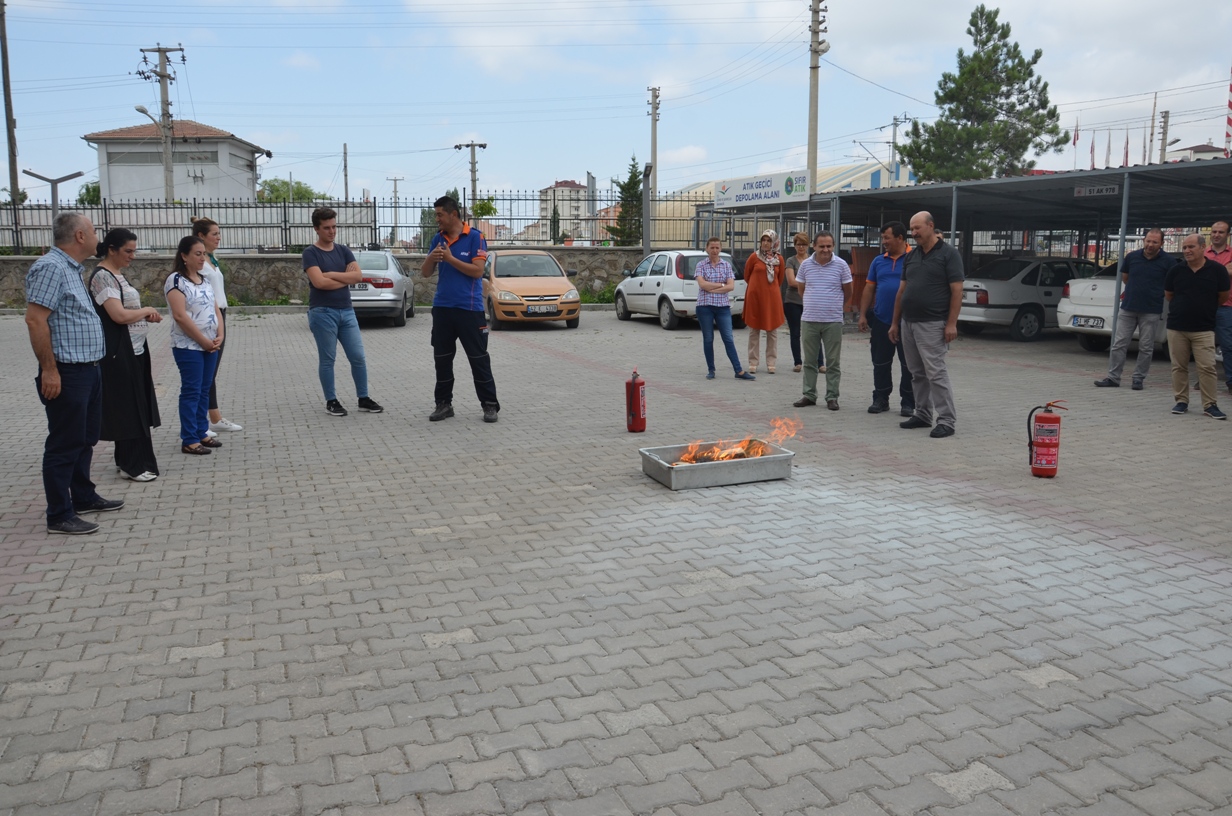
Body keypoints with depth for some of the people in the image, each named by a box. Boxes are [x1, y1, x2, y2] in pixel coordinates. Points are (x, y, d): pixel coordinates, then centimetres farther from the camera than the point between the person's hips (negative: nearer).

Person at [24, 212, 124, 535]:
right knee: (65, 444, -3)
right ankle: (59, 515, 5)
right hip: (66, 374, -10)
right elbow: (35, 319, -23)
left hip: (88, 370, 10)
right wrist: (49, 369, -24)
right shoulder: (50, 267, -16)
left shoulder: (72, 268, 16)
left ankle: (84, 497, 32)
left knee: (85, 439, 19)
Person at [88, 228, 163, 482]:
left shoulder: (117, 274, 14)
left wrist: (148, 316, 3)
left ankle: (127, 459, 24)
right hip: (118, 353, -9)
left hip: (133, 349, 9)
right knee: (129, 408, -4)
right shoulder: (102, 276, -15)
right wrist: (147, 311, -7)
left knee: (135, 406, 14)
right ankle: (134, 466, 4)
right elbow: (119, 315, -23)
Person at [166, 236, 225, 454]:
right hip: (188, 346, -7)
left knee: (204, 390, 11)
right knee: (191, 391, -4)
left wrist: (219, 336, -2)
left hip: (210, 345, 7)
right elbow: (180, 315, -18)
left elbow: (215, 309, 14)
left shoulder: (204, 280, 13)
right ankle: (189, 440, 2)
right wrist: (204, 341, -15)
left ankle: (201, 433, 20)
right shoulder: (176, 280, -11)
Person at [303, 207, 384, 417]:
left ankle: (363, 399, 15)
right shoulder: (311, 253, -4)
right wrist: (345, 278, -6)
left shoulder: (344, 250, 11)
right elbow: (319, 282, -18)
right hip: (322, 313, -5)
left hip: (347, 311, 5)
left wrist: (332, 274, -10)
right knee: (327, 359, 2)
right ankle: (331, 401, 13)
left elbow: (358, 276, -3)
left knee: (358, 357, 4)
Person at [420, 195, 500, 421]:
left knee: (478, 359, 0)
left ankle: (490, 405, 7)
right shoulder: (437, 239, 10)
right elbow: (425, 273, 9)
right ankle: (443, 404, 18)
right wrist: (431, 258, -12)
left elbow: (478, 271, -13)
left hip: (469, 308, -5)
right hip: (442, 308, 5)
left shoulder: (475, 237, -5)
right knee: (442, 359, 9)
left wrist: (450, 258, -16)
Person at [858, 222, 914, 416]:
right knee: (880, 363, 10)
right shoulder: (878, 261, 9)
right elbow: (869, 289, 11)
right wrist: (863, 315, 5)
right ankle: (880, 399, 21)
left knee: (908, 364, 4)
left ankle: (908, 403, 12)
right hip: (881, 321, 4)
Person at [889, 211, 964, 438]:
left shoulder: (948, 254, -5)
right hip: (908, 323, 7)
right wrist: (895, 322, 14)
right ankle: (922, 415, 21)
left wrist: (951, 323, -16)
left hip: (932, 325, -7)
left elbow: (957, 290, -9)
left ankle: (947, 421, -4)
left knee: (936, 373, -8)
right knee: (917, 373, 12)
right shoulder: (911, 256, 14)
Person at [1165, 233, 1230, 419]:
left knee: (1207, 367, -4)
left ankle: (1210, 405, 2)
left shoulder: (1217, 269, -4)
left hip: (1204, 328, -2)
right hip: (1176, 327, 2)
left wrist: (1206, 309, 16)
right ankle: (1181, 401, 16)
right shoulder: (1176, 270, 1)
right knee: (1179, 367, 7)